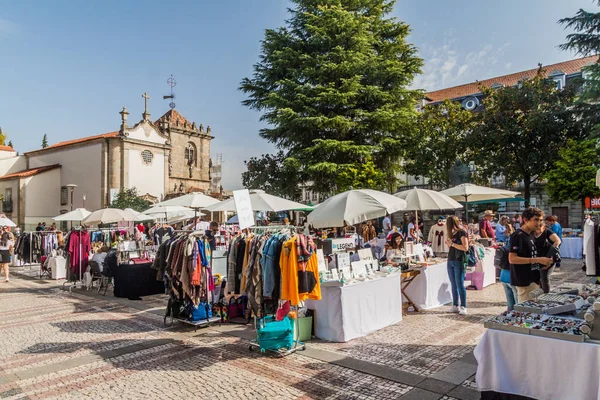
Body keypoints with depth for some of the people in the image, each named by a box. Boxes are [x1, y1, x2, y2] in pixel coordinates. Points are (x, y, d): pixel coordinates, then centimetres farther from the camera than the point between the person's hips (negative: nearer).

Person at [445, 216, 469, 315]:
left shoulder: (461, 232, -7)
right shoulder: (452, 233, 16)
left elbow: (465, 247, -16)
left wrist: (452, 244, -12)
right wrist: (447, 235, 8)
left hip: (459, 261, -8)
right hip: (450, 260, 8)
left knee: (460, 284, -7)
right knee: (453, 285, 9)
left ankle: (463, 307, -2)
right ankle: (455, 306, 15)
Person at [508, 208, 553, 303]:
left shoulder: (530, 235, 13)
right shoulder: (517, 235, -14)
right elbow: (512, 259, -21)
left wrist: (542, 263, 4)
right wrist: (537, 260, -22)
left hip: (533, 280, 9)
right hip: (525, 282, -9)